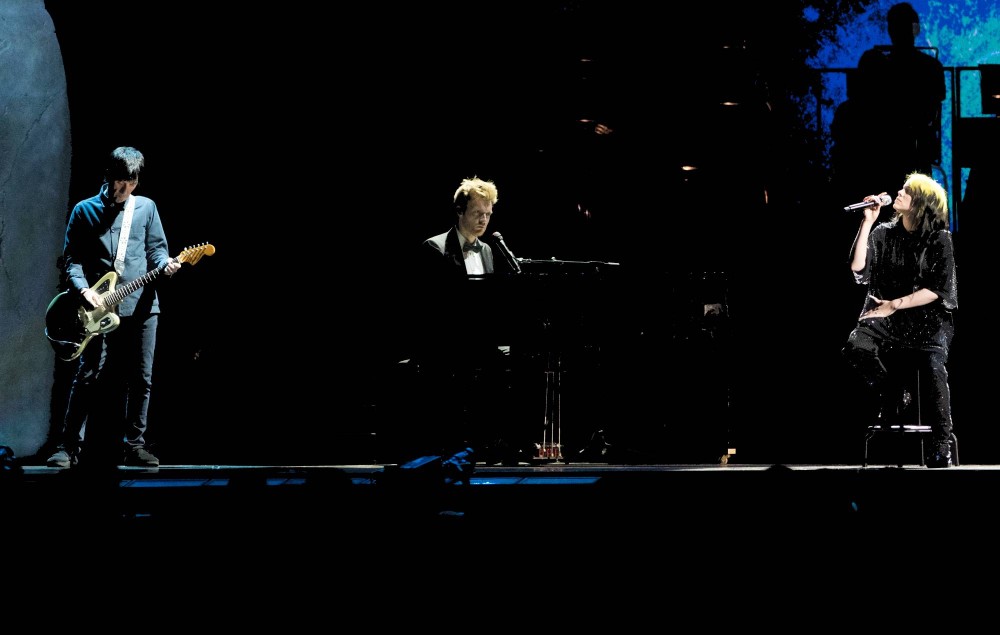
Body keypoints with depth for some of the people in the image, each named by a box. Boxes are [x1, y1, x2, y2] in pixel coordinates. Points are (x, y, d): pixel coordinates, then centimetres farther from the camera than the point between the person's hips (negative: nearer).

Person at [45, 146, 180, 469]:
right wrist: (83, 288, -10)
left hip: (141, 305, 2)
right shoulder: (84, 210, 7)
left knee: (141, 378, 3)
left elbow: (156, 248, 12)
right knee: (88, 375, -8)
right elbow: (72, 258, 5)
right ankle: (68, 445, 0)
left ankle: (134, 444, 13)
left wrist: (165, 263, -11)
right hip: (98, 306, -2)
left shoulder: (146, 207, 12)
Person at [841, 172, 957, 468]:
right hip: (886, 317, 3)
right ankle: (895, 396, -1)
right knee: (856, 346, -28)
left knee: (931, 366, -31)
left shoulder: (940, 239, -1)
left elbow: (937, 290, -7)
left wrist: (895, 305, -13)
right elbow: (858, 269, -7)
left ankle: (941, 444, -22)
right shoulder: (883, 233, 6)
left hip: (929, 318, -3)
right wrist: (867, 222, -7)